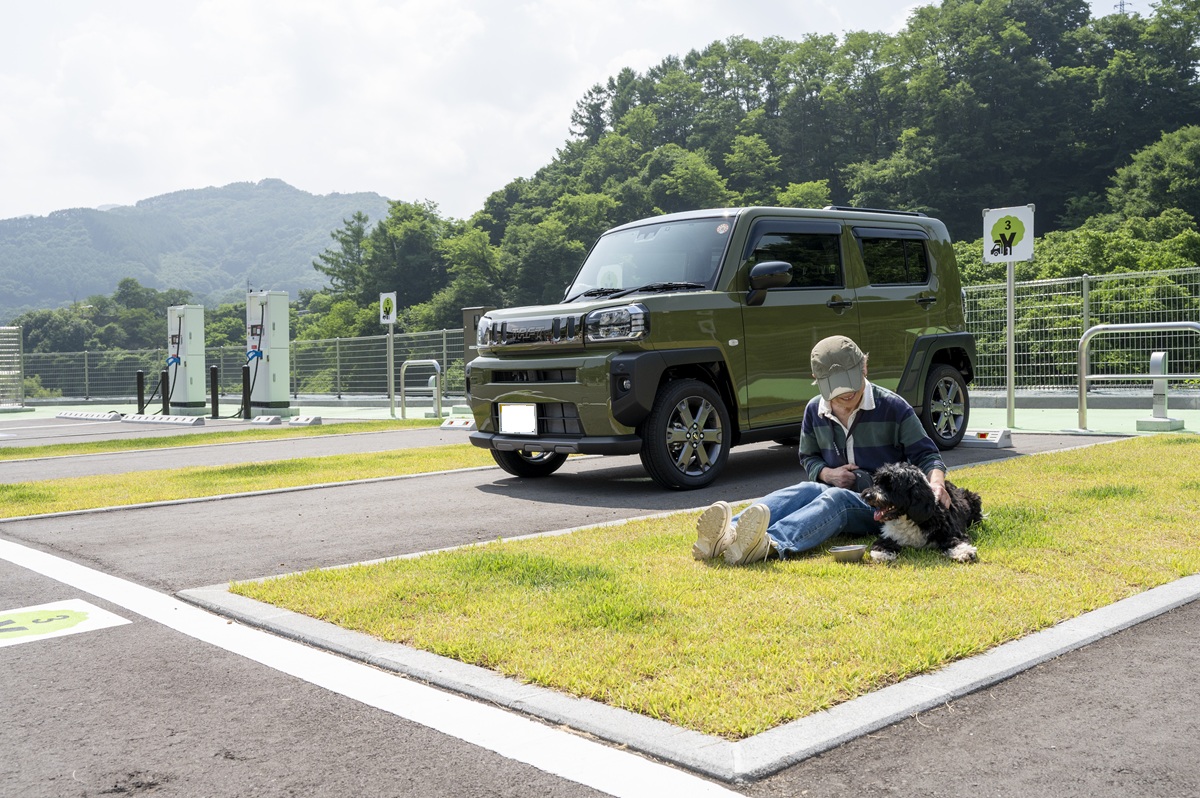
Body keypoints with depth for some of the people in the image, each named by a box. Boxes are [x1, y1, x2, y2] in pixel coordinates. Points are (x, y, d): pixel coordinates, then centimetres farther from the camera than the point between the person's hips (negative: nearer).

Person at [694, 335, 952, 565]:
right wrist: (827, 473, -1)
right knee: (806, 490, -31)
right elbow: (808, 458, 22)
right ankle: (728, 533, -60)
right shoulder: (814, 411, 8)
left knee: (836, 498, -37)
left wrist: (936, 483, -23)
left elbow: (925, 454, -1)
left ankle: (769, 544, -69)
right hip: (836, 491, 4)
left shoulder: (893, 408, -4)